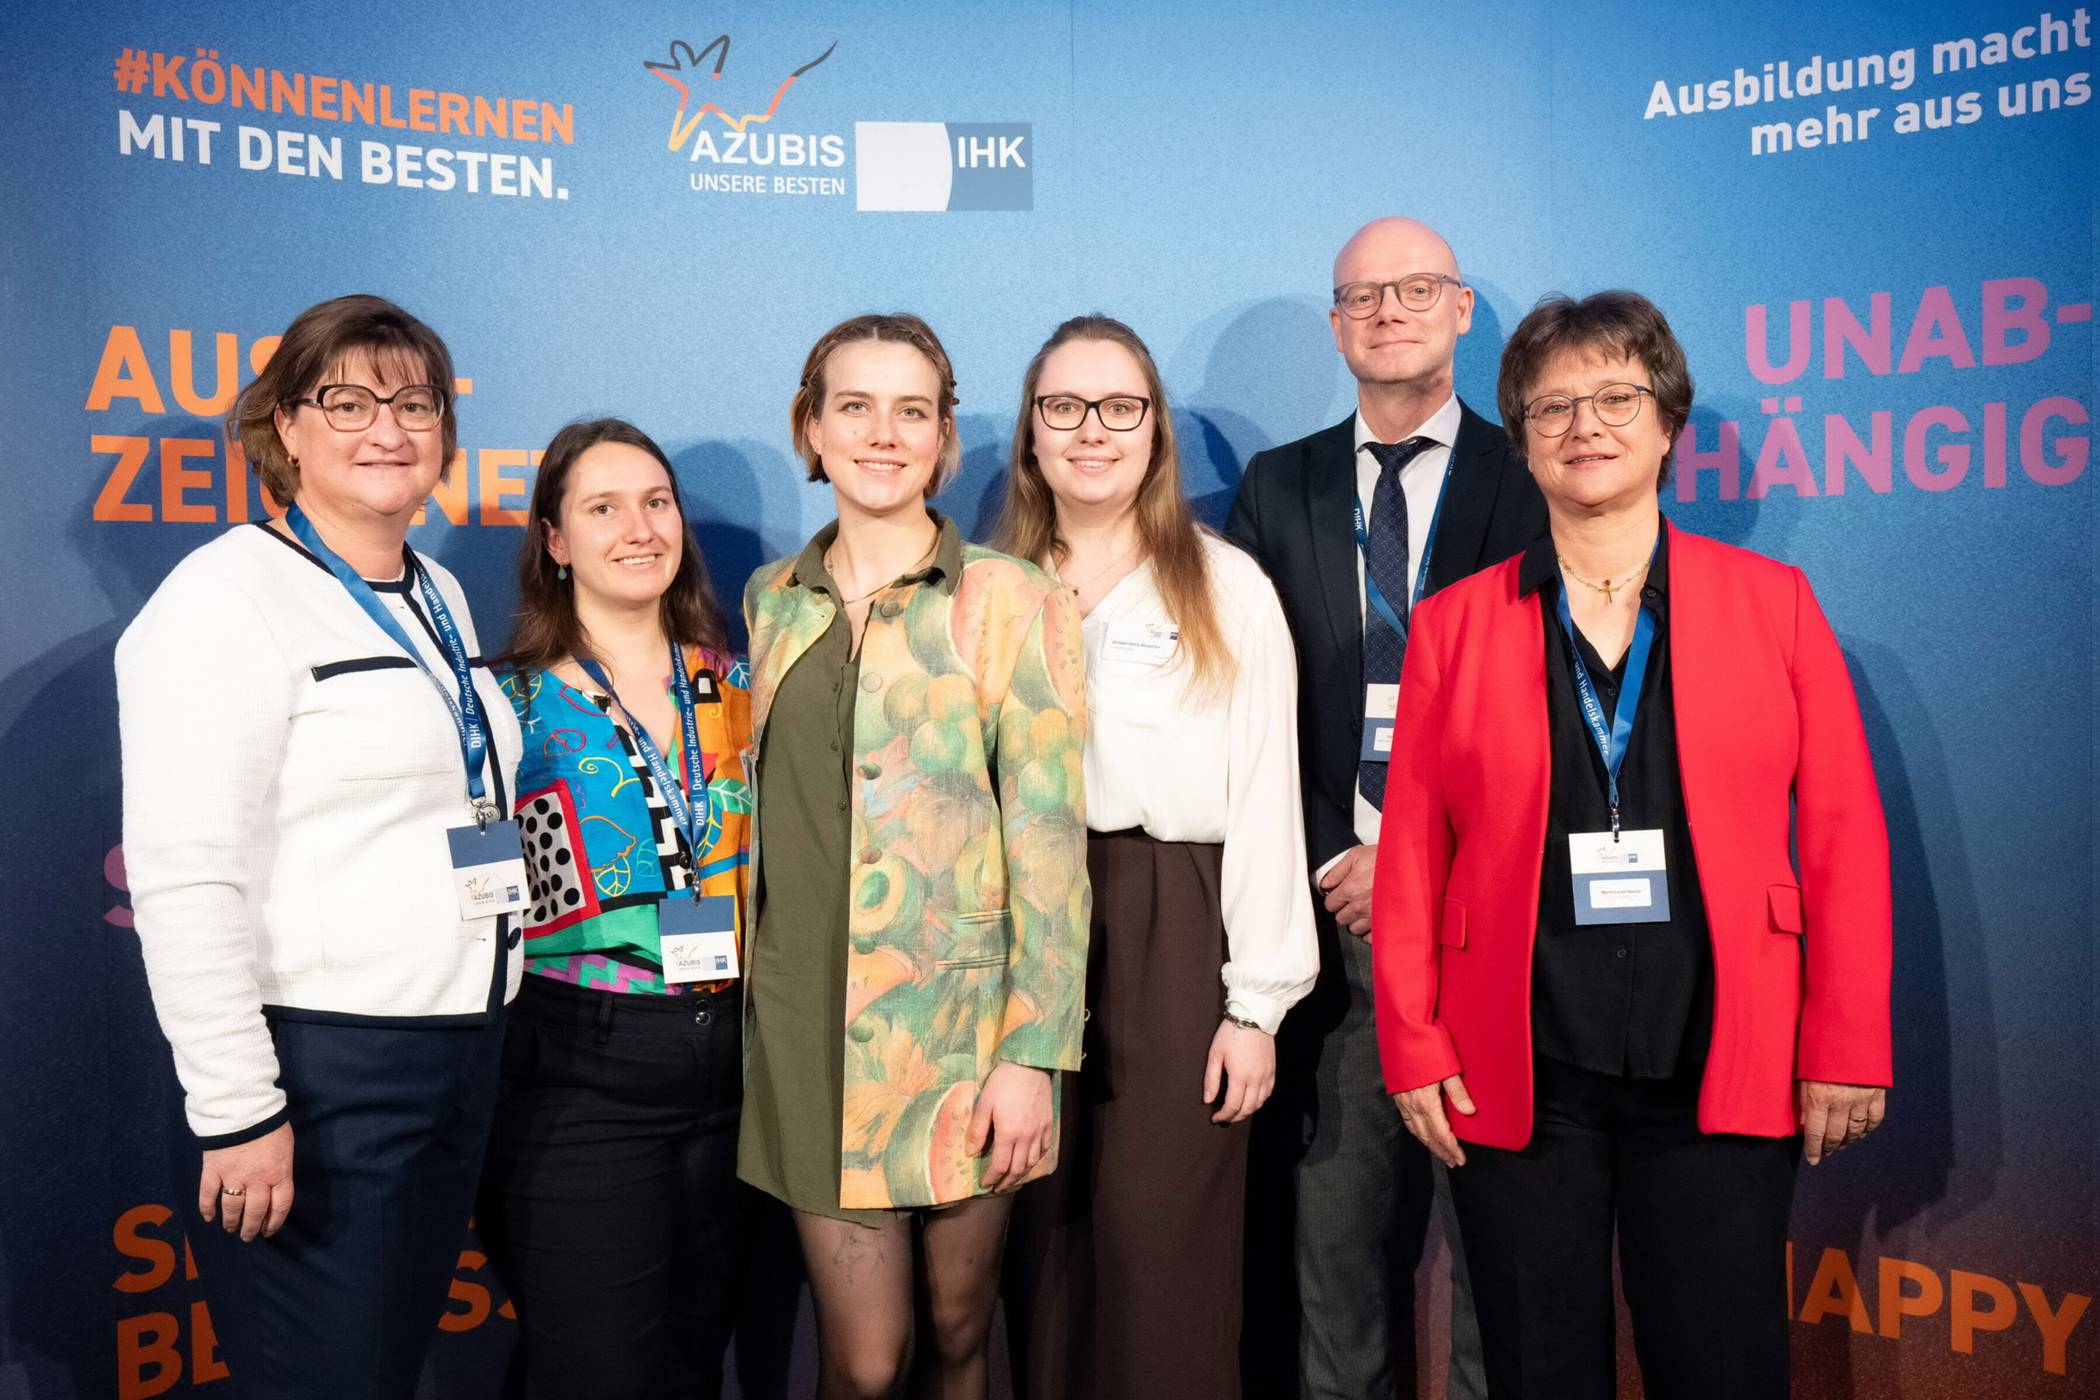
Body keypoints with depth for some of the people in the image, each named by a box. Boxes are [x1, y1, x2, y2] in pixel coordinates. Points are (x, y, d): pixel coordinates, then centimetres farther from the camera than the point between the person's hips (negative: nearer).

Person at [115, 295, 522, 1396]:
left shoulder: (439, 597, 12)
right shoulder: (232, 595, -11)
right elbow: (187, 878, -18)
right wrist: (237, 1110, -20)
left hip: (458, 1051, 8)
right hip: (322, 1068, -7)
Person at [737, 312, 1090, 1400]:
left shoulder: (1009, 602, -5)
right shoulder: (772, 601, 8)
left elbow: (1049, 843, -7)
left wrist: (1031, 1056, -12)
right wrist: (747, 1000, 14)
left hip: (964, 1016, -2)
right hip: (811, 1023, 3)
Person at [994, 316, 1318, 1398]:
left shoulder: (1229, 589, 1)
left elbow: (1264, 800, -2)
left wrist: (1257, 1003, -7)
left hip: (1174, 939, -3)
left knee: (1162, 1257, 1)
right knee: (1046, 1251, 10)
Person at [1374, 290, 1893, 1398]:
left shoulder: (1773, 601, 6)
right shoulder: (1453, 624, 5)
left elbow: (1843, 837, 3)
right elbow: (1411, 851, 4)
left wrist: (1845, 1048, -2)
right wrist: (1412, 1046, -2)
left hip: (1723, 1068, 0)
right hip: (1514, 1071, 0)